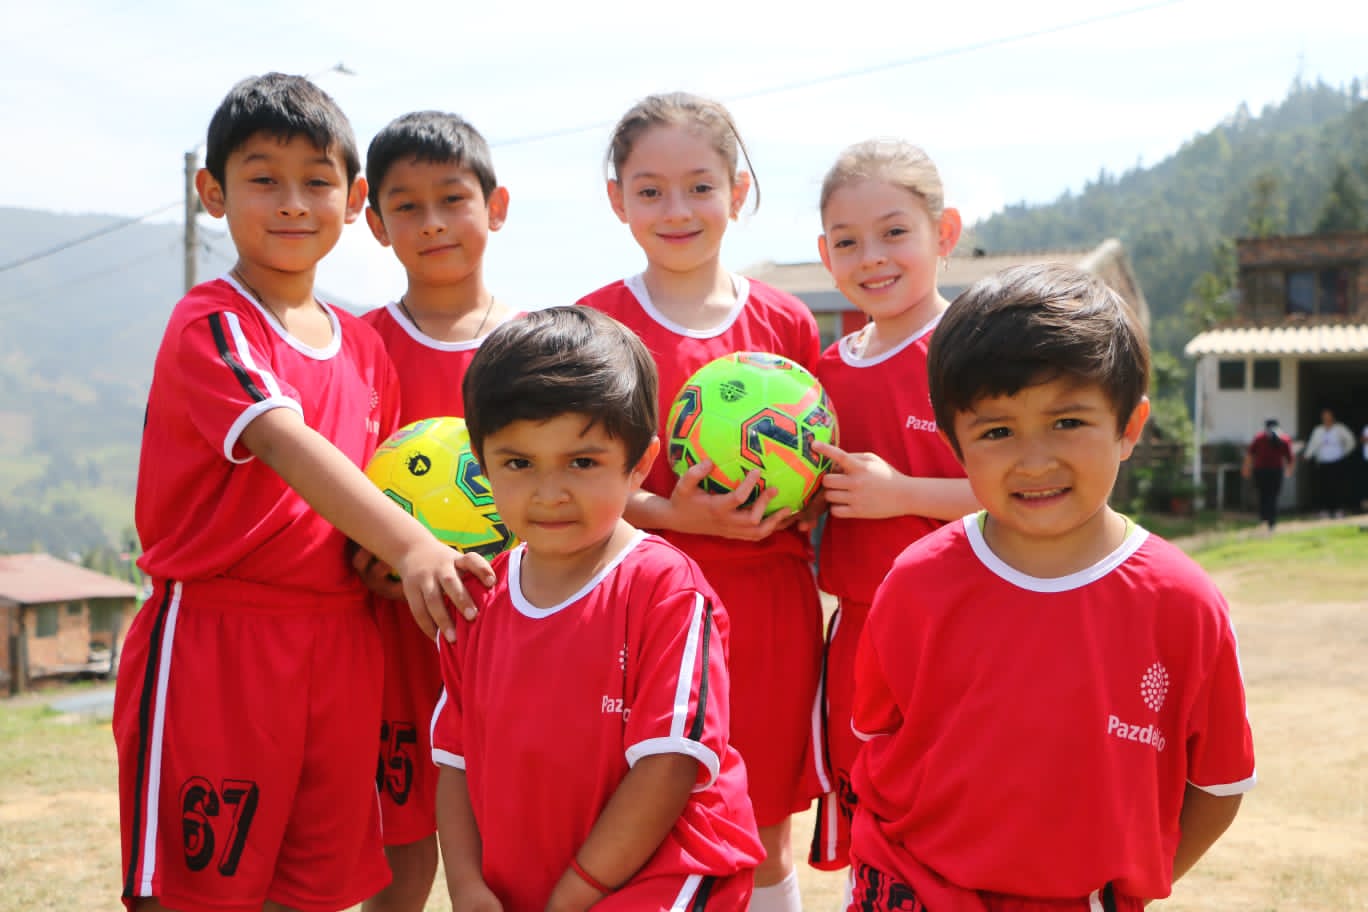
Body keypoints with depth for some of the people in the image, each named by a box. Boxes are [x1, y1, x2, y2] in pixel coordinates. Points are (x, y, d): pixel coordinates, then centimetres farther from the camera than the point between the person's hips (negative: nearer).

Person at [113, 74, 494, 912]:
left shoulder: (364, 347, 13)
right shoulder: (211, 325, -8)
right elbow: (283, 441, -25)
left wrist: (386, 560, -2)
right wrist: (408, 544, -38)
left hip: (342, 641, 6)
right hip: (215, 638, -6)